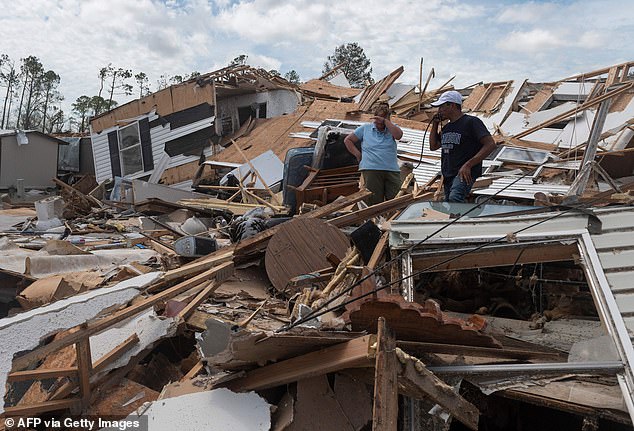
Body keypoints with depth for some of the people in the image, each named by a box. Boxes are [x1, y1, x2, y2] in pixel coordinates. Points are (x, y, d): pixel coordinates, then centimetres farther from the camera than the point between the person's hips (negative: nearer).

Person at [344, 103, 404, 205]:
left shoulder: (391, 128, 15)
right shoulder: (365, 128, 15)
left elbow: (399, 135, -8)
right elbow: (347, 140, 18)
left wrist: (385, 121, -9)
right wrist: (358, 154, 7)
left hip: (392, 171, 1)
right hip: (371, 170, -1)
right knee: (375, 203, -4)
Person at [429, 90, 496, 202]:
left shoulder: (471, 122, -5)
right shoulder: (446, 127, 19)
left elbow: (490, 144, -13)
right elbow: (433, 146, 25)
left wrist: (468, 165, -21)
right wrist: (434, 125, 13)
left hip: (465, 173, -8)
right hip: (448, 175, 8)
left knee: (454, 199, -33)